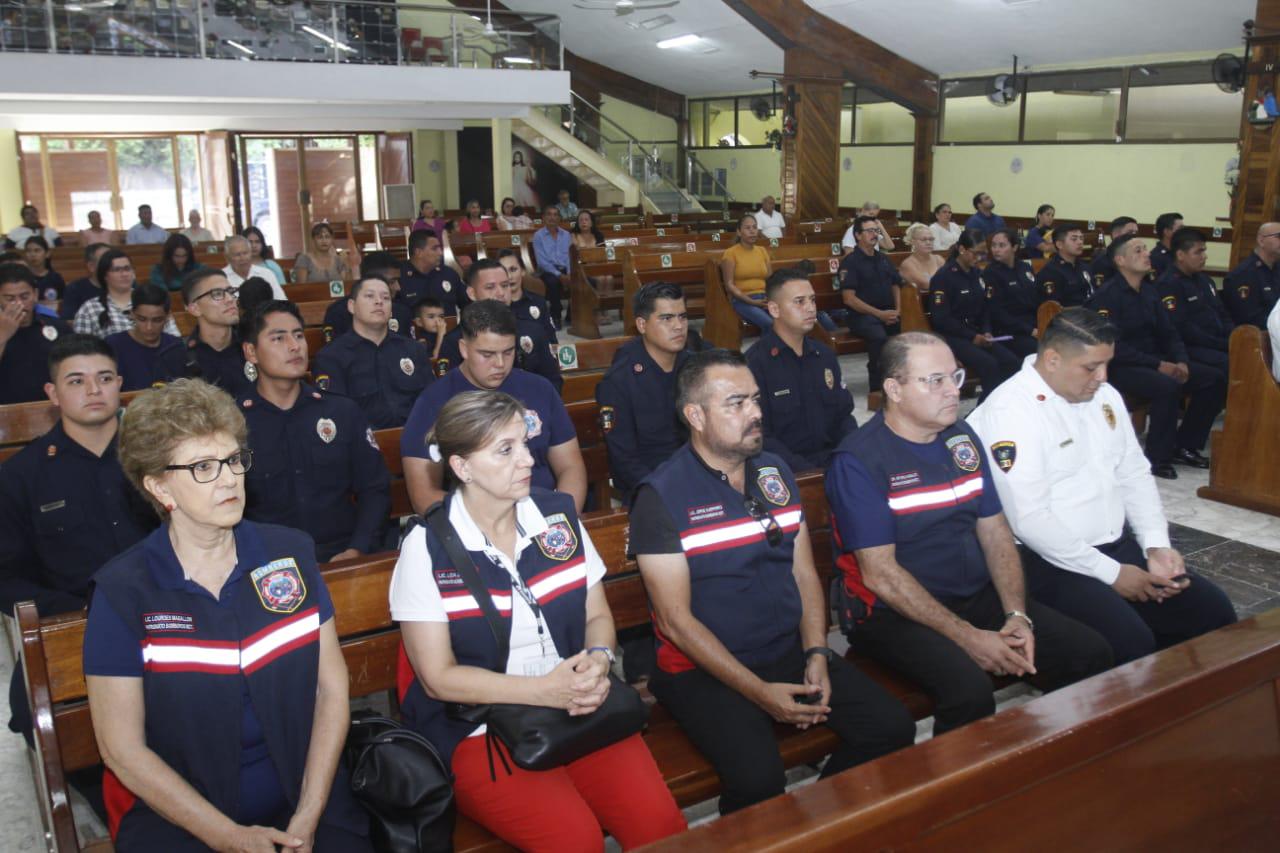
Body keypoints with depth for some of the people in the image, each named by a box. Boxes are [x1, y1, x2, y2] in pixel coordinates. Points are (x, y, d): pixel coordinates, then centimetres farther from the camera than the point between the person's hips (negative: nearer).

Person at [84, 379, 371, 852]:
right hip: (175, 807, -2)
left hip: (302, 787, 2)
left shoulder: (290, 552, 2)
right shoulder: (123, 591, -6)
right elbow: (123, 748, -5)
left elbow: (332, 685, 3)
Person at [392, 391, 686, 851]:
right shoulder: (426, 548, -10)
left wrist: (598, 660, -14)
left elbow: (598, 616, 10)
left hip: (579, 709, 4)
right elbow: (438, 677, -10)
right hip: (480, 728, -3)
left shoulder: (559, 515, 4)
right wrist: (543, 690, -19)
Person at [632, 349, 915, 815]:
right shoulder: (661, 495, -11)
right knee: (757, 776, -29)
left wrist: (817, 654, -5)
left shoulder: (775, 472, 9)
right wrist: (758, 691, -17)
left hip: (791, 651, 6)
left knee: (893, 727, -9)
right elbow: (675, 619, -13)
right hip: (706, 669, -6)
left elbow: (804, 573, 11)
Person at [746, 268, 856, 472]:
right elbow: (761, 438, -12)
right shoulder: (754, 363, -10)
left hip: (834, 458, 6)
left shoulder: (825, 355, 12)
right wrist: (813, 473, -19)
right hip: (788, 470, -6)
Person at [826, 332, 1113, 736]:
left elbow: (995, 532, 9)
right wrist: (967, 637, -20)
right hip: (894, 611, -7)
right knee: (968, 689, -32)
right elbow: (880, 573, -17)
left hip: (978, 596, 7)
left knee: (1090, 653, -5)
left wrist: (1017, 615, -7)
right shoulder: (858, 461, -14)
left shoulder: (963, 438, 9)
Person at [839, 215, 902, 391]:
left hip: (887, 313, 6)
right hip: (861, 315, -6)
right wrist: (879, 314, -15)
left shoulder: (883, 259, 18)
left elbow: (895, 286, 22)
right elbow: (849, 299, -11)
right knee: (879, 337, -35)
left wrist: (897, 311, 1)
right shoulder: (850, 262, -3)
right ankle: (877, 387, -22)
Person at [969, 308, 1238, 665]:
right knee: (1130, 642, -27)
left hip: (1122, 546, 9)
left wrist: (1157, 546, 0)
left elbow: (1135, 474, 16)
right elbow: (1028, 518, -23)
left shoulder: (1103, 395, 10)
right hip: (1052, 562, -8)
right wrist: (1110, 573, -17)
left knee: (1214, 611, 0)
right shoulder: (1009, 411, -18)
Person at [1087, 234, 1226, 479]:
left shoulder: (1149, 291, 12)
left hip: (1154, 360, 9)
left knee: (1215, 378, -2)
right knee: (1168, 386, -33)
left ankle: (1184, 445, 9)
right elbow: (1114, 347, -20)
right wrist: (1158, 365, -22)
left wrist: (1181, 361, -6)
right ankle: (1157, 457, -16)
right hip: (1121, 367, -8)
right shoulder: (1107, 296, -13)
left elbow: (1168, 333, 14)